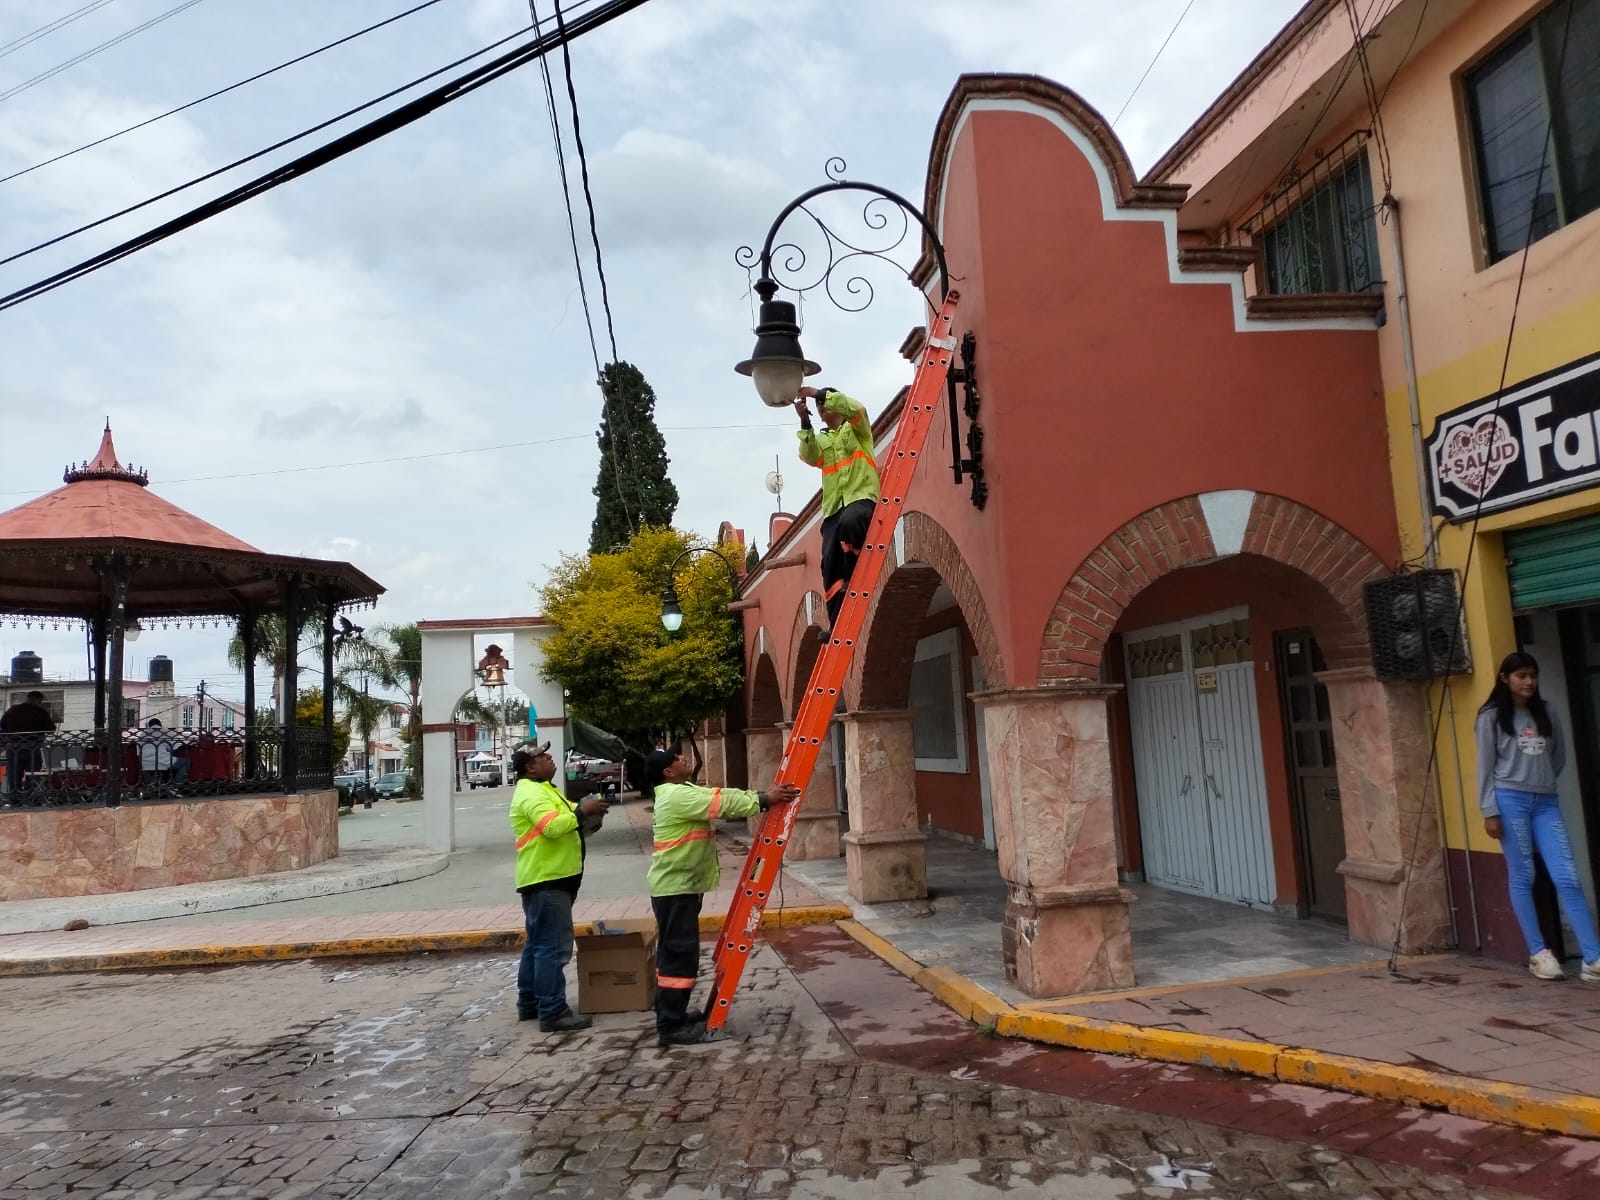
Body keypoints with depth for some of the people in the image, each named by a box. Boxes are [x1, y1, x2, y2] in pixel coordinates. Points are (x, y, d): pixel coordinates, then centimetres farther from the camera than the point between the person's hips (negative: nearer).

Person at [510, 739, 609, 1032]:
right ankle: (553, 1012, -7)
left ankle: (529, 1003, 26)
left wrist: (585, 808, 3)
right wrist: (582, 811, -20)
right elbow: (553, 826, -29)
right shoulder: (531, 793, -16)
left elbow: (564, 817, 22)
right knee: (553, 947, -10)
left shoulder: (542, 789, 18)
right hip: (546, 880, -11)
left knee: (538, 944, 17)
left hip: (549, 879, 11)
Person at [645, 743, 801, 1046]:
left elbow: (723, 795, 9)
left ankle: (672, 1016, 25)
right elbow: (723, 804, -23)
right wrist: (763, 800, -19)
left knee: (674, 953, 16)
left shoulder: (683, 791, 14)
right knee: (680, 955, -8)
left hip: (680, 885, 11)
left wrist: (765, 795, 1)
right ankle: (672, 1027, -4)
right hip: (676, 887, -11)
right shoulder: (676, 796, -20)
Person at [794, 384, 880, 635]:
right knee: (831, 567, -8)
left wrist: (821, 393, -8)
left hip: (861, 497, -5)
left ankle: (856, 577, -22)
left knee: (849, 522, -40)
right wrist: (805, 422, -7)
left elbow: (856, 408, -9)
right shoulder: (822, 440, 27)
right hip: (833, 507, 5)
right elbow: (810, 457, 4)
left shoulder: (857, 428, 15)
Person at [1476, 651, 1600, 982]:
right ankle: (1539, 953, 9)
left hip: (1546, 801, 4)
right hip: (1510, 801, -3)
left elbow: (1559, 756, 22)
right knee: (1522, 878, 2)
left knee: (1567, 878, -3)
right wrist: (1489, 811, -7)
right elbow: (1485, 766, -3)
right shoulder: (1491, 716, -1)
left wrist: (1542, 780, 13)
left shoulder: (1547, 713, 11)